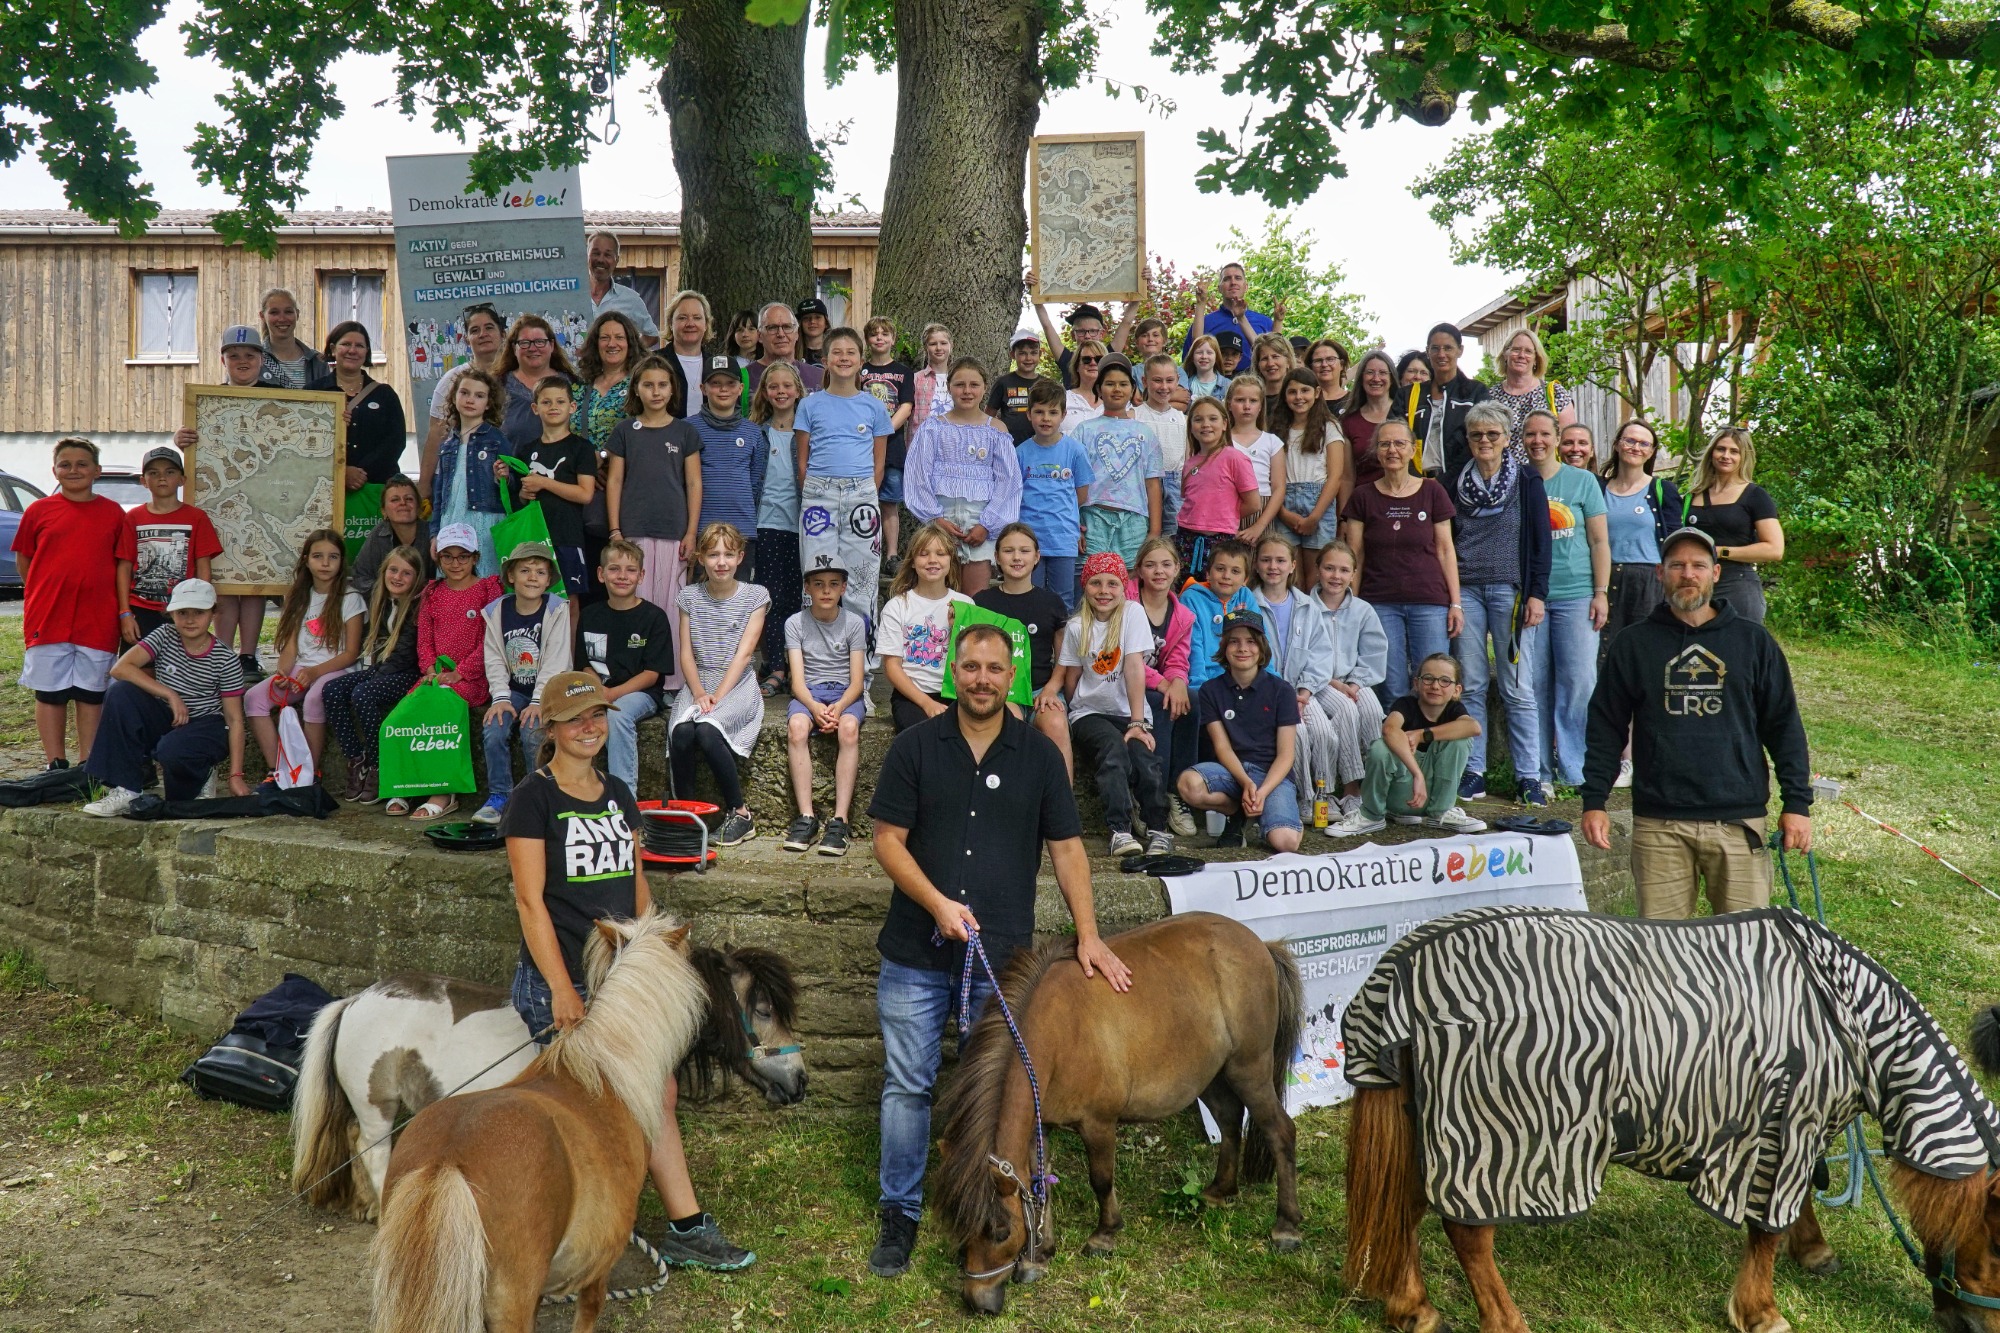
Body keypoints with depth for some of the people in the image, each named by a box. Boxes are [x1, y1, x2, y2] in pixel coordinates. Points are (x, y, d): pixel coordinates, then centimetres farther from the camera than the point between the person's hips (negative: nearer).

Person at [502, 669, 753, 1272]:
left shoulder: (618, 795, 12)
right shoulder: (534, 798, -9)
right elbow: (530, 899, -13)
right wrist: (562, 990, -17)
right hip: (558, 983, -7)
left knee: (659, 1093, 5)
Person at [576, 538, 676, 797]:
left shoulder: (653, 617, -1)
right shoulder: (589, 615, 12)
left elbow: (651, 674, -5)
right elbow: (584, 664, 13)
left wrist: (613, 693, -19)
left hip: (640, 692, -3)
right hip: (599, 691, 3)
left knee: (617, 714, -36)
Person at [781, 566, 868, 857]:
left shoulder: (854, 623, 3)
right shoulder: (795, 623, 3)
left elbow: (857, 682, -2)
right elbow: (797, 680, -4)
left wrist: (839, 707, -23)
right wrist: (814, 707, -25)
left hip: (846, 692, 0)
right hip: (808, 692, 1)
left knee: (848, 728, -34)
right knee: (796, 726, -33)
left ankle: (839, 820, -35)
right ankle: (806, 817, -31)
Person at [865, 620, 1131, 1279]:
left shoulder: (1039, 754, 2)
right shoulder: (915, 746, -1)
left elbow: (1066, 848, 4)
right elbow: (888, 840, -4)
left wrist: (1089, 935, -2)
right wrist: (938, 903, -17)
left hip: (1002, 956, 1)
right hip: (916, 954, 0)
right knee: (908, 1085, 7)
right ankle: (900, 1213, 21)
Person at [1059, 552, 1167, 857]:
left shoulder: (1132, 614, -4)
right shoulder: (1076, 626, 1)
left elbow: (1134, 667, -13)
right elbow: (1070, 679, 4)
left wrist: (1138, 723, -19)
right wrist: (1077, 714, -8)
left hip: (1128, 713, 0)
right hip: (1090, 713, 0)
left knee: (1141, 751, -30)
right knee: (1113, 746, -31)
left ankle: (1158, 829, -17)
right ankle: (1120, 830, -34)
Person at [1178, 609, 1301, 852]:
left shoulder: (1281, 691, 3)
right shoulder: (1211, 690, 6)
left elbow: (1286, 755, -1)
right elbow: (1222, 747, -1)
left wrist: (1262, 792, -18)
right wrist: (1246, 783, -19)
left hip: (1272, 774, -2)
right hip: (1230, 770, 2)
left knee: (1285, 841, -30)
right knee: (1189, 783, -33)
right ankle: (1237, 813, -1)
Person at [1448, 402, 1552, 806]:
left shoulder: (1527, 481, 4)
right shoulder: (1457, 483, 12)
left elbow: (1540, 541, 1)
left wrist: (1537, 594, -6)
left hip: (1510, 590, -3)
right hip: (1465, 590, 3)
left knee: (1518, 689, -2)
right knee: (1470, 685, 2)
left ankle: (1529, 776, 2)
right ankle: (1472, 772, 8)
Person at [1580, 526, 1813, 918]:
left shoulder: (1753, 641, 9)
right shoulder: (1633, 644, 8)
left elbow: (1784, 725, 10)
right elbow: (1606, 728, 9)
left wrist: (1797, 802, 4)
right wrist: (1593, 800, 1)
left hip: (1739, 822, 0)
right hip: (1658, 824, 0)